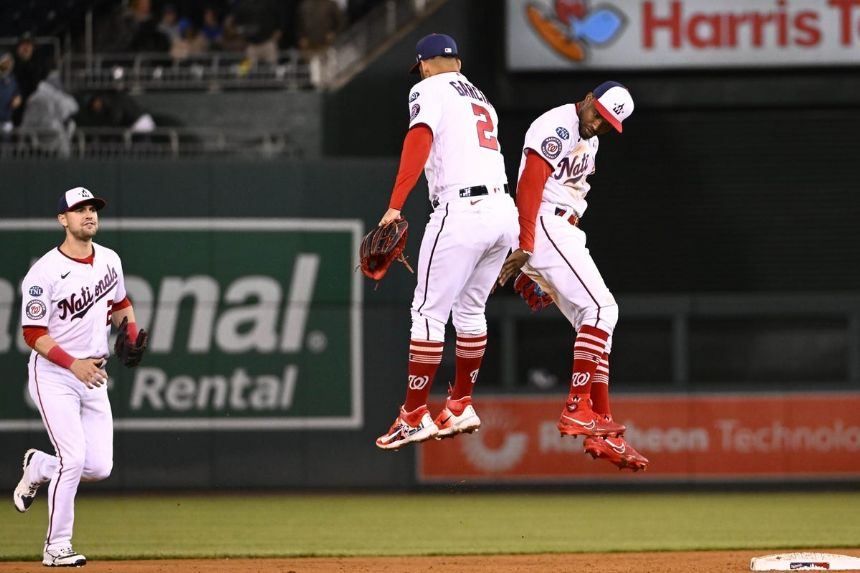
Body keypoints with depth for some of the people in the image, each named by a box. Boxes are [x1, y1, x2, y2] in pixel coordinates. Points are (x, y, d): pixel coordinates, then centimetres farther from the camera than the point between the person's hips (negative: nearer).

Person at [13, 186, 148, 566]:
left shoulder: (109, 260, 5)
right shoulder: (45, 272, -15)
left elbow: (119, 304, 22)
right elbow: (34, 335, -16)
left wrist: (132, 333, 1)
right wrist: (73, 364, -27)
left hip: (93, 376, 6)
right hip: (53, 376, -6)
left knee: (99, 467, -1)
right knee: (73, 459, -15)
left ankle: (39, 467, 29)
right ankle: (57, 548, -2)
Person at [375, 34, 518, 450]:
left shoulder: (429, 90, 3)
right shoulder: (481, 99, 25)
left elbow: (419, 140, -15)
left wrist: (395, 207, -23)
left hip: (462, 212, -8)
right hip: (504, 211, 8)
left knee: (429, 312, -5)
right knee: (470, 311, 20)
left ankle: (414, 416, -7)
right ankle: (461, 406, 26)